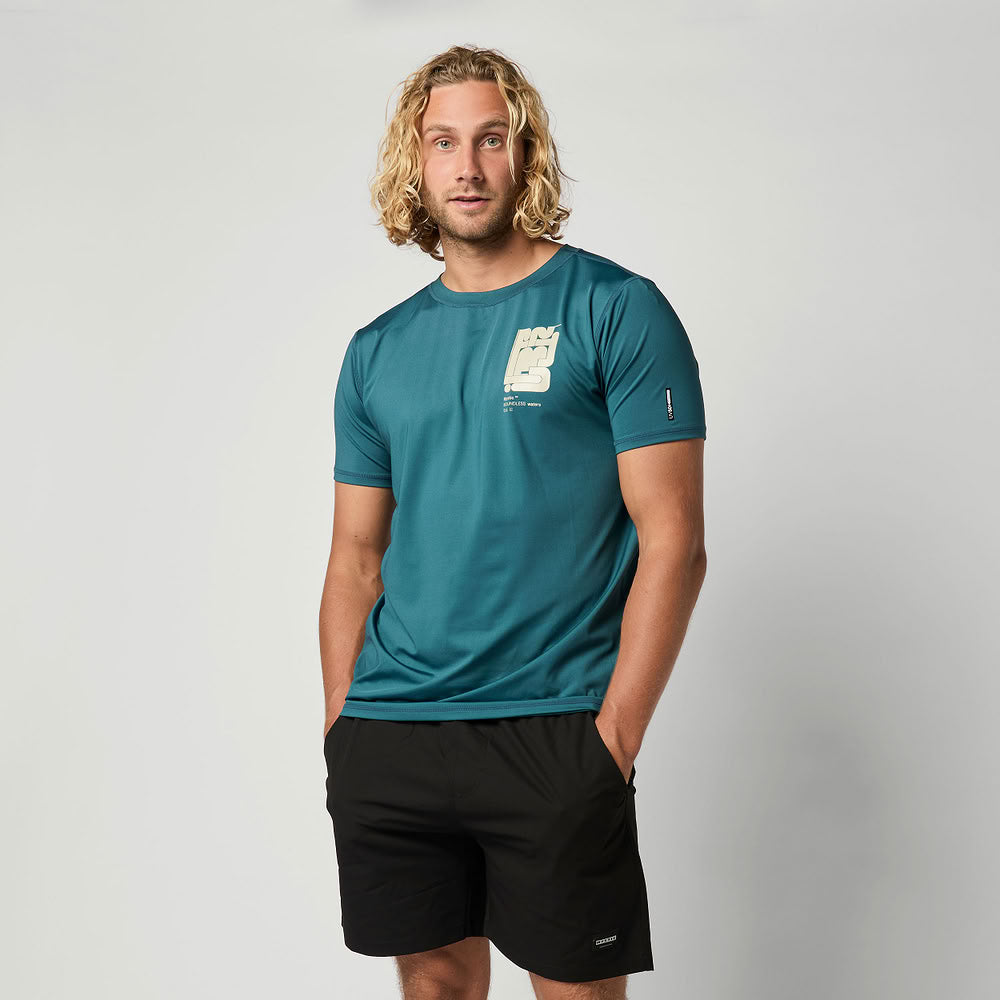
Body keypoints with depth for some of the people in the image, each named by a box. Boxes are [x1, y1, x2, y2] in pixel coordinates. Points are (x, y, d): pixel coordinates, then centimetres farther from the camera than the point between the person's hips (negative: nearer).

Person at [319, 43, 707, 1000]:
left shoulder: (616, 311, -3)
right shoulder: (377, 350, 11)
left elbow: (672, 542, -8)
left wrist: (615, 734, -13)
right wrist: (340, 721, 6)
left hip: (553, 734, -4)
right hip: (386, 739, 4)